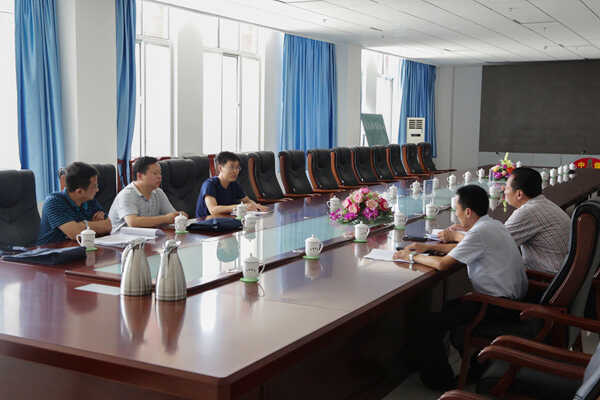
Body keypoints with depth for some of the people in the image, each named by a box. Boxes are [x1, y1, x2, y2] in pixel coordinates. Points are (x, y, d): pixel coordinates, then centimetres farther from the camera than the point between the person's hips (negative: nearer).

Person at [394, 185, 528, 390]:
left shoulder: (480, 232, -19)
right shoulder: (493, 224, 11)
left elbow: (442, 263, -21)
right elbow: (462, 247, 25)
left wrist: (412, 256, -5)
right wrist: (427, 247, 18)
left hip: (500, 306, -11)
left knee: (429, 325, -11)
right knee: (451, 306, 30)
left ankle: (441, 380, 2)